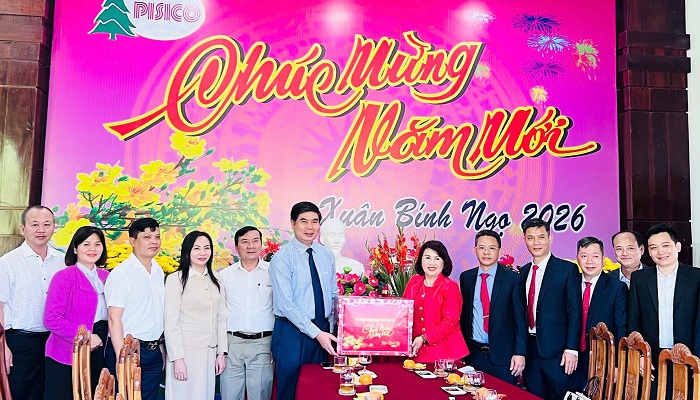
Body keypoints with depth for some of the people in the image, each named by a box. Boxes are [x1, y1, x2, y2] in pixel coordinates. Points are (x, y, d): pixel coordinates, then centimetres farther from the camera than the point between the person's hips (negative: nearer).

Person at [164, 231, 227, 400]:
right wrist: (177, 358, -12)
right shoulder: (176, 279, -7)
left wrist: (221, 352, 7)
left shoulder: (216, 279, 8)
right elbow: (171, 323, -9)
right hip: (185, 350, -4)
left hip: (210, 351, 5)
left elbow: (221, 318, 10)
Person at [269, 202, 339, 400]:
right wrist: (316, 333, -19)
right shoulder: (282, 258, -11)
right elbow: (285, 304, -17)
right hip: (292, 331, -5)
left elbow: (333, 295, 11)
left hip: (323, 332, 5)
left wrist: (330, 331, 0)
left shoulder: (327, 255, 6)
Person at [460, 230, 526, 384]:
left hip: (503, 355, -3)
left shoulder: (513, 279, -5)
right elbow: (464, 314, 10)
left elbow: (520, 318, -5)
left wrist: (519, 353, -10)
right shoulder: (466, 277, 6)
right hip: (474, 354, 3)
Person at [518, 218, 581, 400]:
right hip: (530, 350, 5)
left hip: (557, 351, -5)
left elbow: (575, 312, -8)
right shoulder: (523, 272, 10)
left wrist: (571, 349, -14)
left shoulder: (568, 269, -5)